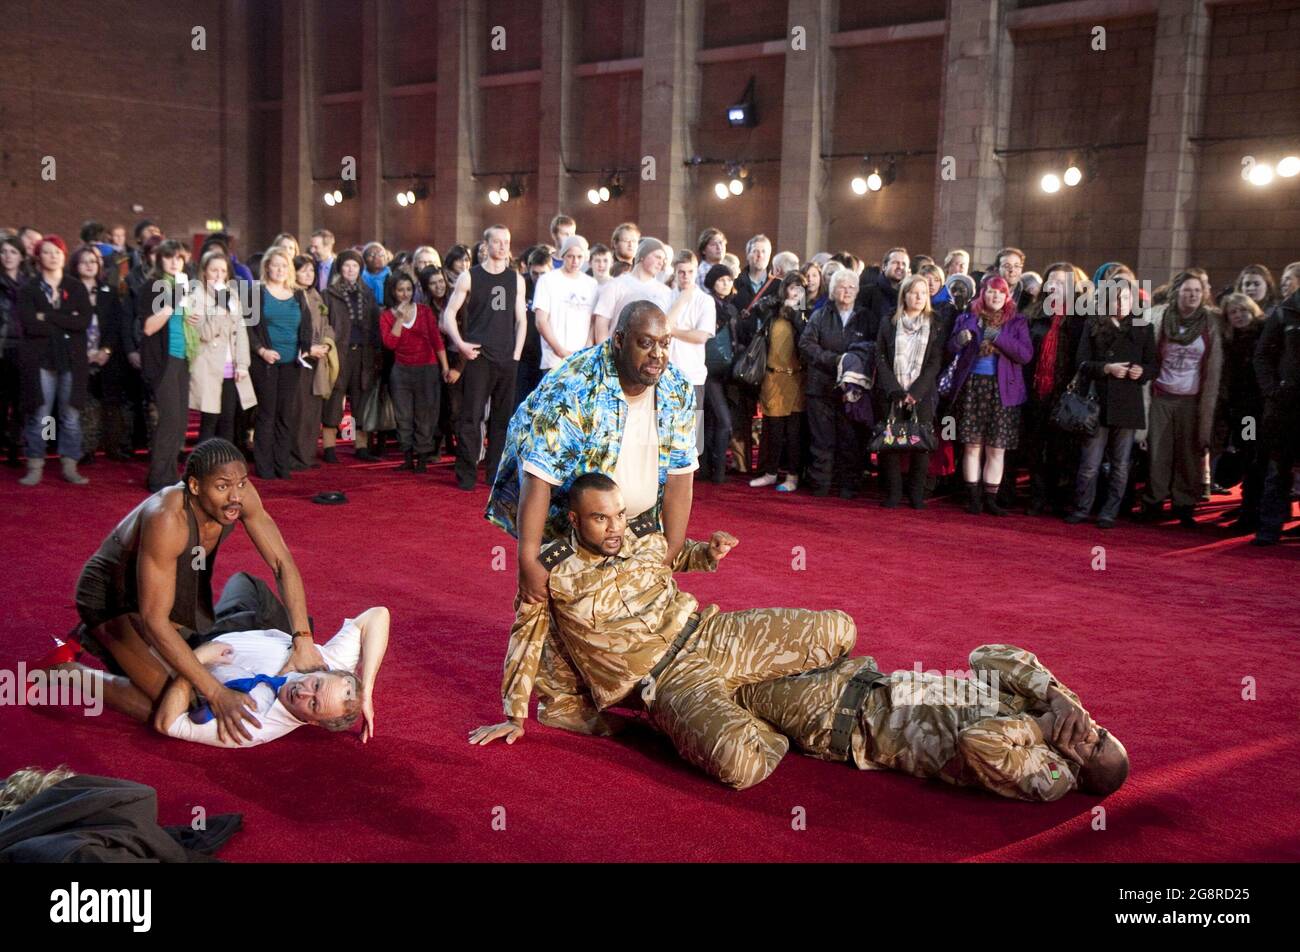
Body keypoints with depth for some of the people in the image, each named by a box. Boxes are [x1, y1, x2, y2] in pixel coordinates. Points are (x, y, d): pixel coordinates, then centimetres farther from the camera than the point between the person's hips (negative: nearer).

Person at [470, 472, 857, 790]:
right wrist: (515, 716, 8)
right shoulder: (553, 571, -8)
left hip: (709, 633, 6)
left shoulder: (647, 533, 5)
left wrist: (709, 553, 5)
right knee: (739, 763, -36)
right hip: (666, 681, -6)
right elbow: (527, 635, 3)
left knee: (838, 629, -3)